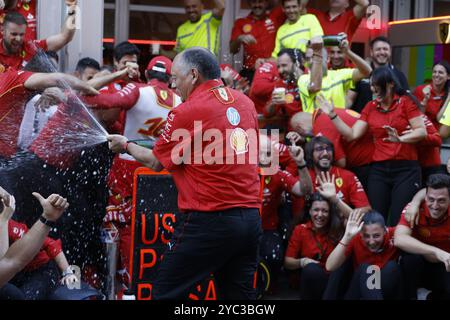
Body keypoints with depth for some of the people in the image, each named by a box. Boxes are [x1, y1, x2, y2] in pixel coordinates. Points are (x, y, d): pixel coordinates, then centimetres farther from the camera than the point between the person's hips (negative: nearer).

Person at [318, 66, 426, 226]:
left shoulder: (405, 102, -1)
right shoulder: (370, 107, 11)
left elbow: (422, 131, -8)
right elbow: (352, 135, 6)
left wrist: (401, 138, -25)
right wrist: (332, 115, -2)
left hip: (406, 169, -4)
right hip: (379, 170, 4)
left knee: (399, 222, -8)